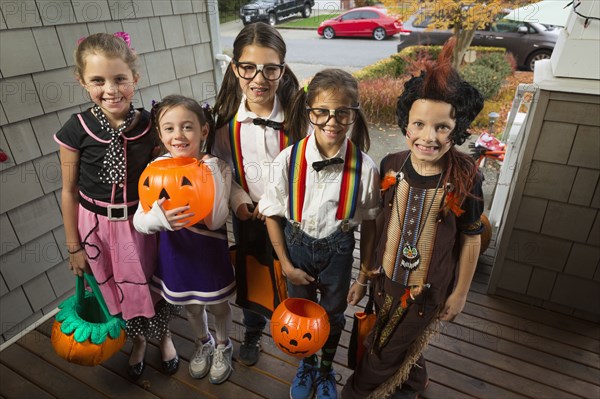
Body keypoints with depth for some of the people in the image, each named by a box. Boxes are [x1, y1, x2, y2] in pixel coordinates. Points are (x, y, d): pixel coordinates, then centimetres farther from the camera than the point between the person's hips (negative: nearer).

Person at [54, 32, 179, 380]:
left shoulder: (150, 125, -12)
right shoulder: (76, 130, -14)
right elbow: (70, 191, -5)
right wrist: (74, 246, 0)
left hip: (142, 222, 0)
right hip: (98, 226, 1)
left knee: (154, 284, 16)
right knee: (119, 289, 20)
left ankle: (164, 336, 47)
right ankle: (138, 341, 48)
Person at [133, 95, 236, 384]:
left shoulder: (217, 168, -20)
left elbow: (215, 220, -27)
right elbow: (139, 221, -17)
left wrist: (212, 173, -32)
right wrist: (159, 218, -40)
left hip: (209, 251, -2)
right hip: (176, 250, 3)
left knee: (217, 305, 20)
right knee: (191, 306, 25)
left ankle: (223, 347, 51)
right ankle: (203, 343, 56)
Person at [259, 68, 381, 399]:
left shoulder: (364, 167, -21)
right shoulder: (288, 160, -22)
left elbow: (368, 224, -8)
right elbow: (272, 214, -9)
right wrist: (286, 265, -6)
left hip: (338, 250, 0)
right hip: (297, 246, 1)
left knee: (333, 316, 23)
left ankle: (326, 371, 56)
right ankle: (306, 365, 57)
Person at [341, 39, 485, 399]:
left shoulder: (465, 180, -23)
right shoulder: (391, 166, -14)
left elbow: (471, 239, -10)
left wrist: (460, 293, -2)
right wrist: (369, 262, 9)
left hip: (429, 288, -3)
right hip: (387, 276, 3)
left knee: (386, 352, 18)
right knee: (402, 344, 28)